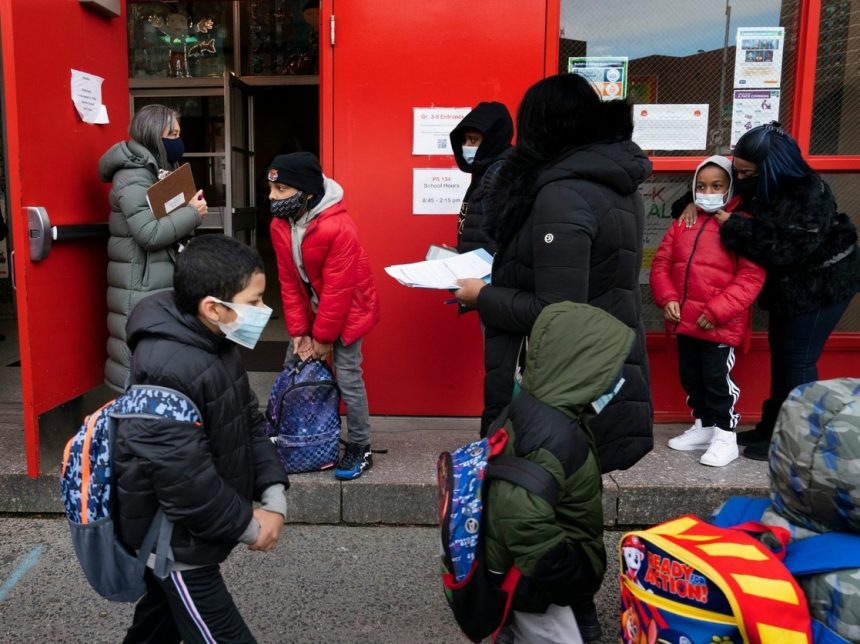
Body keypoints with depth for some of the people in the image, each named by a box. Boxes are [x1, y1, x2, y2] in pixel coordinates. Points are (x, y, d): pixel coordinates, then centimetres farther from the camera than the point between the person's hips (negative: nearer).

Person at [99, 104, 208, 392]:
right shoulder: (133, 177, -14)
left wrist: (191, 211, 4)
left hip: (164, 280, 9)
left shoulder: (161, 171, 16)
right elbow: (149, 234, -22)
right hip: (143, 285, -9)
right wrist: (193, 213, -13)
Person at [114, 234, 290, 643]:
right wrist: (247, 526, -16)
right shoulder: (166, 372, -31)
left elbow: (249, 421, 5)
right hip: (177, 542, -9)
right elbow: (184, 480, -29)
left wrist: (273, 494, -6)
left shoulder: (217, 344, 0)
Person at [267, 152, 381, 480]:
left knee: (347, 378, -7)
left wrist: (323, 336, -18)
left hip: (347, 309, -7)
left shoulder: (338, 227, -31)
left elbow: (338, 289, -26)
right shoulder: (280, 225, -7)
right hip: (310, 307, 7)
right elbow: (289, 281, -4)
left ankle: (360, 449, 10)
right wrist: (299, 331, -7)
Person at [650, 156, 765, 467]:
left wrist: (717, 312, -20)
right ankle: (704, 426, 33)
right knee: (690, 377, 17)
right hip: (685, 320, 7)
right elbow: (661, 262, 10)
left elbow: (751, 277, -16)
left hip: (721, 324, -7)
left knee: (717, 378, 0)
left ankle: (725, 436, 16)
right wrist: (667, 298, -5)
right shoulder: (684, 222, 10)